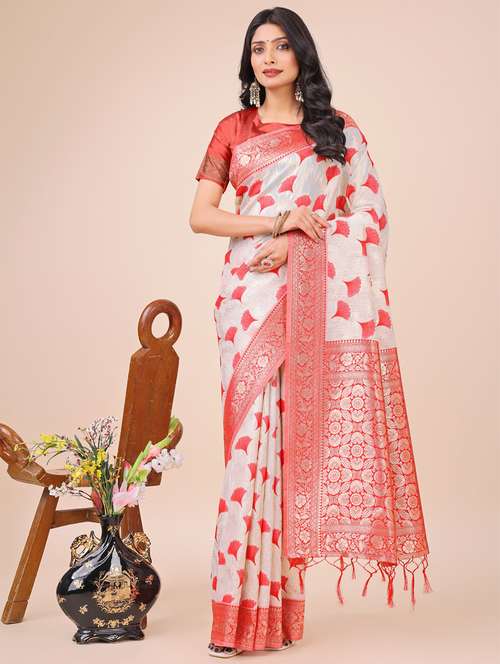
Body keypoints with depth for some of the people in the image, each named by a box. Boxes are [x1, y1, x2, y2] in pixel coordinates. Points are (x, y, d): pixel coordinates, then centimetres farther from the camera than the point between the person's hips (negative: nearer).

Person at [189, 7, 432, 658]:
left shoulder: (338, 129, 13)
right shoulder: (234, 129, 14)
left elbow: (369, 212, 5)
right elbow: (200, 216, 5)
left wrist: (300, 244, -10)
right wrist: (279, 221, -8)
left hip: (318, 299, 0)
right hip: (250, 293, 0)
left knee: (301, 435, -4)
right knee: (257, 435, -7)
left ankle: (272, 597, 7)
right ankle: (248, 608, -2)